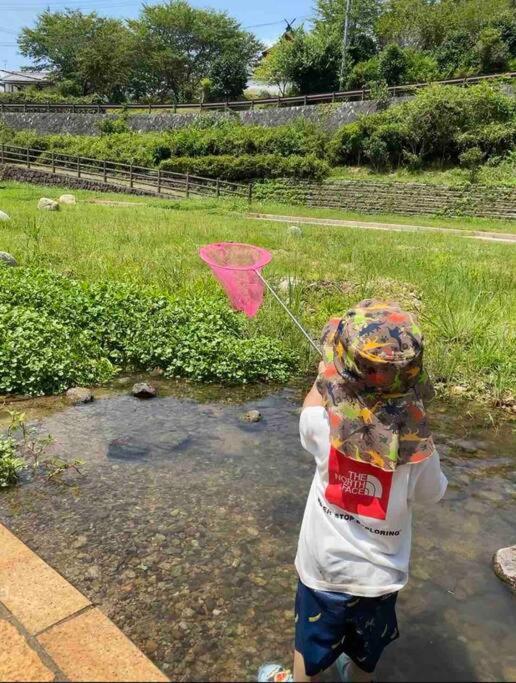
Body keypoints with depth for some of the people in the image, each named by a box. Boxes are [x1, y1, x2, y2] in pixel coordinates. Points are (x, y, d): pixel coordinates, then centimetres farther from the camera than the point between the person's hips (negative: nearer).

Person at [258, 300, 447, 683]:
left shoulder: (325, 426, -26)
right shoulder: (418, 448, -25)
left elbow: (310, 411, -1)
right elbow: (432, 495, -4)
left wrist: (324, 375, 15)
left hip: (324, 569, -1)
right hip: (382, 576, 1)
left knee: (312, 644, 27)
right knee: (367, 651, 30)